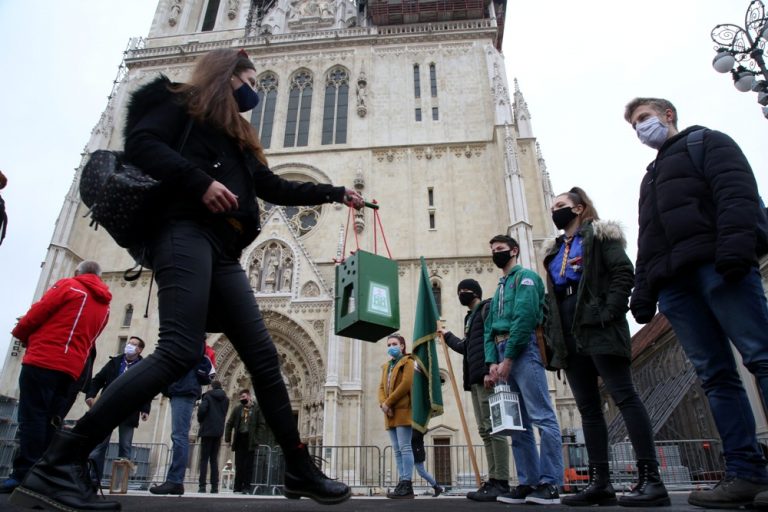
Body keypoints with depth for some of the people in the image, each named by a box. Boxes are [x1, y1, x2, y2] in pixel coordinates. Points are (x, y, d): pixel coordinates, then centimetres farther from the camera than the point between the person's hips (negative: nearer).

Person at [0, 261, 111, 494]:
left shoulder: (69, 286, 2)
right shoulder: (105, 306, 20)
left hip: (43, 360, -5)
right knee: (50, 421, 9)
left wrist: (21, 333, 18)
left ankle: (24, 475, -10)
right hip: (72, 369, 6)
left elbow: (37, 313, -1)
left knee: (32, 416, -5)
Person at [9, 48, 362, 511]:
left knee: (264, 358, 0)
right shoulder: (181, 101, 13)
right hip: (185, 232, -7)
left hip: (222, 252, 8)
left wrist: (336, 193, 34)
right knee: (181, 351, -26)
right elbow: (141, 143, -4)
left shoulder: (239, 137, 33)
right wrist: (199, 180, -18)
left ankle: (301, 471, 4)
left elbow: (276, 188, 32)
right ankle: (58, 463, -16)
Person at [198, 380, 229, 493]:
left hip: (207, 430, -4)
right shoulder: (226, 399, 12)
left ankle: (202, 486, -6)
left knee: (204, 459, 0)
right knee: (214, 459, 8)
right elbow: (224, 414, 13)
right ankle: (214, 486, 2)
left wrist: (200, 421, 4)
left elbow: (202, 409, -13)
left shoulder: (208, 396, -2)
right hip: (219, 431, 4)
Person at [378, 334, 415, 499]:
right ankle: (402, 483, 9)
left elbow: (406, 384, -12)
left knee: (404, 447, -10)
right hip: (390, 413, 7)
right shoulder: (386, 366, 24)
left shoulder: (408, 362, 1)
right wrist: (382, 403, -6)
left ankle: (407, 484, -8)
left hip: (403, 410, -7)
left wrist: (388, 402, -13)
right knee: (397, 450, 6)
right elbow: (381, 387, 14)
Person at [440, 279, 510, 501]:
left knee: (493, 428, -12)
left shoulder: (487, 307, 1)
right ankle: (493, 481, 8)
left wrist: (490, 370, -24)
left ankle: (501, 483, -11)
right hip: (475, 378, 10)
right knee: (485, 431, 6)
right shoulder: (471, 316, 27)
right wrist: (447, 336, 45)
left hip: (487, 375, -10)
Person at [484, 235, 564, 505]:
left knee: (542, 418, -9)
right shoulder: (499, 288, 26)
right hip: (502, 355, 9)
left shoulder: (525, 276, 2)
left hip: (523, 350, -9)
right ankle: (528, 482, 12)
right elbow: (490, 328, 19)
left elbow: (525, 316, -13)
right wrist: (492, 361, 3)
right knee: (517, 423, 7)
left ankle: (549, 484, -5)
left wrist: (507, 358, -16)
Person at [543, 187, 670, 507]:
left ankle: (651, 480, -8)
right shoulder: (555, 251, 25)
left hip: (599, 328, -7)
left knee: (624, 397, -10)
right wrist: (555, 336, 12)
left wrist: (609, 312, -18)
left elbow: (623, 272, -7)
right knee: (588, 407, 4)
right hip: (570, 335, 7)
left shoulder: (600, 235, 6)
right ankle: (600, 482, 7)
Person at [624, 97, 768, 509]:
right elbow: (646, 242, 28)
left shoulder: (706, 142, 16)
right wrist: (643, 291, 17)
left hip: (717, 266, -6)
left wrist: (734, 246, -21)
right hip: (673, 282, 7)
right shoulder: (651, 177, 35)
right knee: (715, 376, 0)